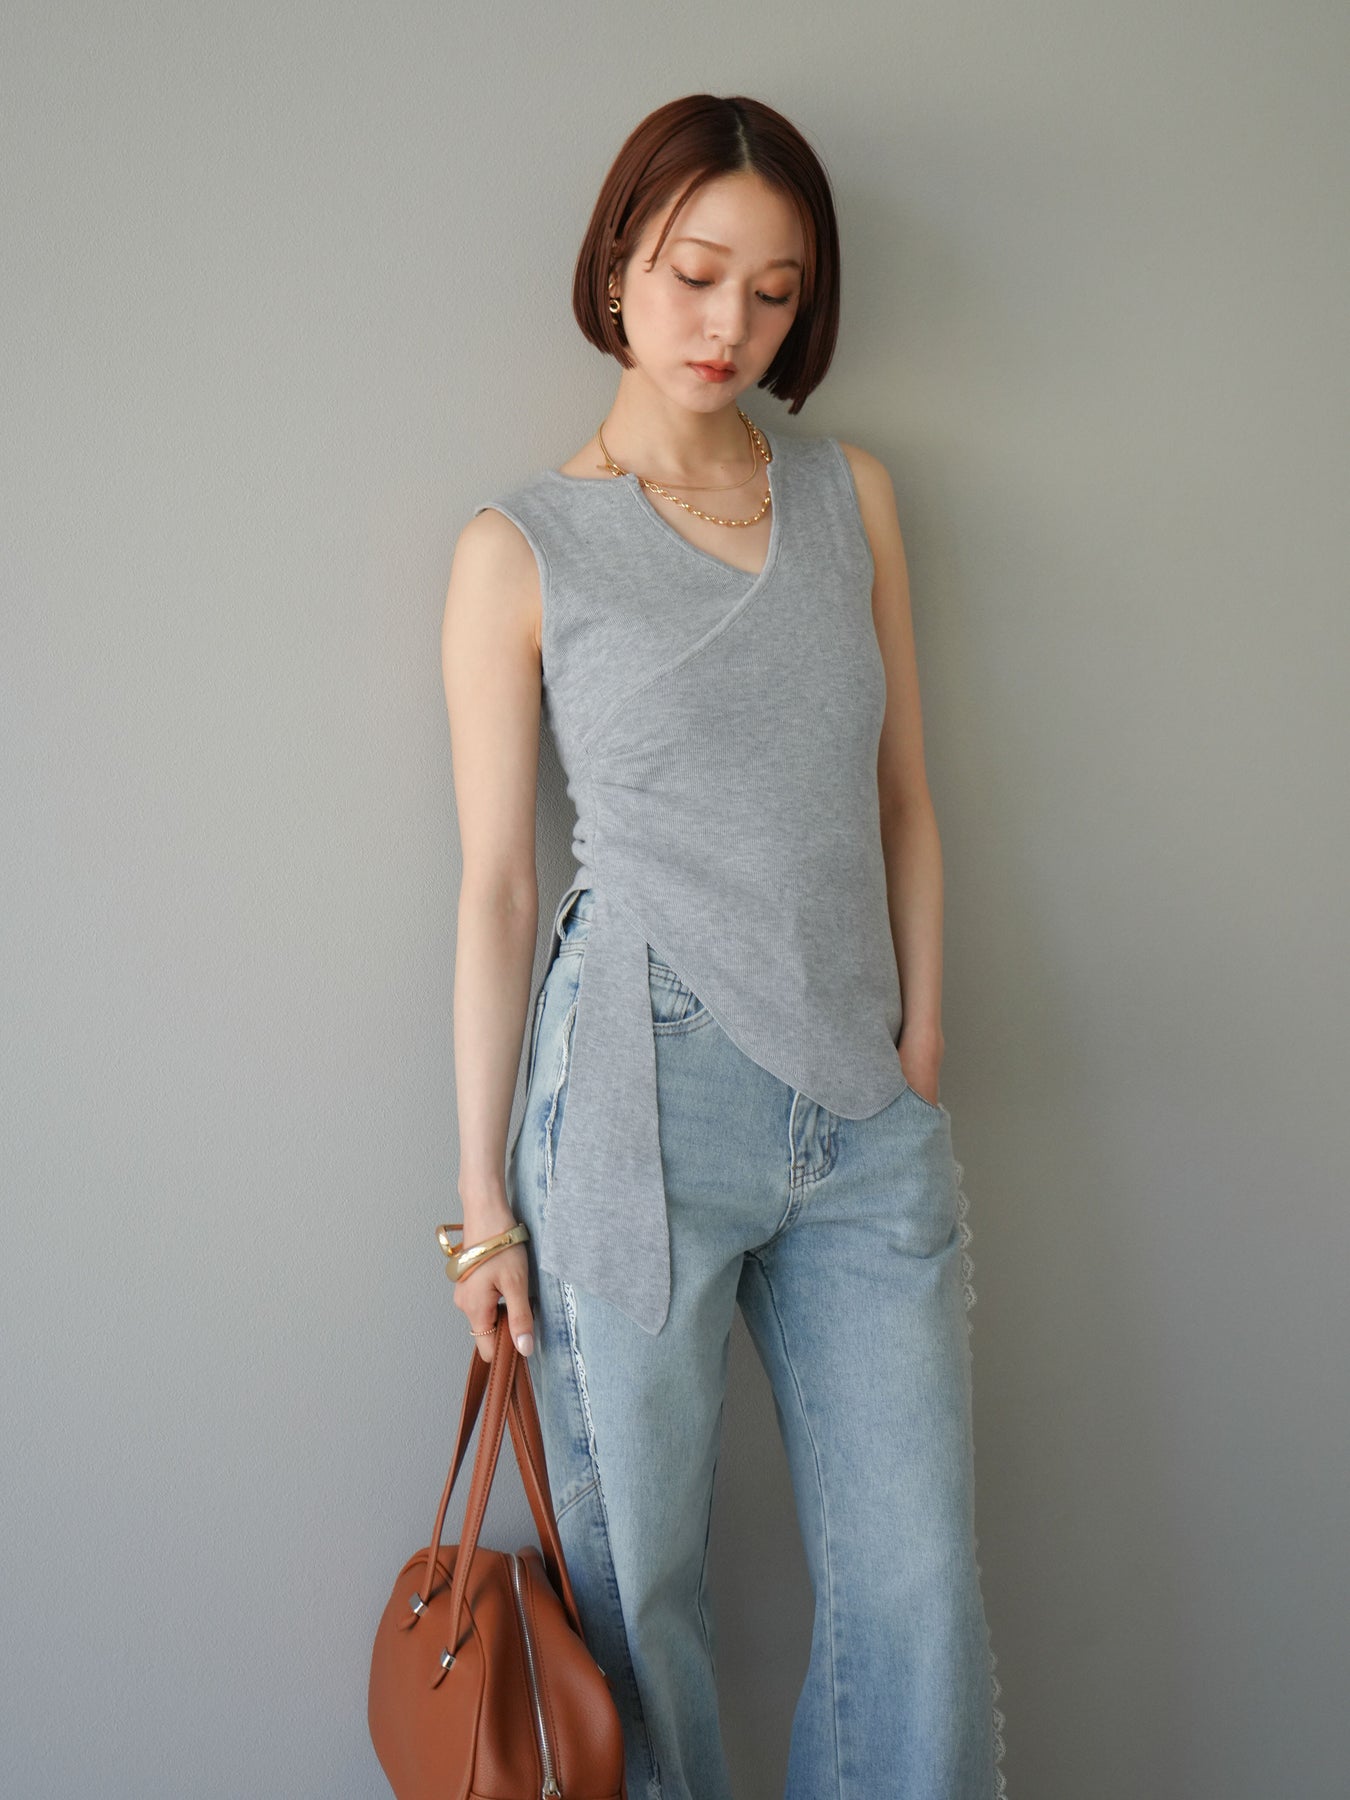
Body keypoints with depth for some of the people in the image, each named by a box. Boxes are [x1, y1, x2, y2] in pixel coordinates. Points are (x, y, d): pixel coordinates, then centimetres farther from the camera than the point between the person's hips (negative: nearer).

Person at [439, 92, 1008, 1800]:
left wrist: (922, 1048, 7)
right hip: (642, 1099, -3)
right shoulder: (522, 550, 0)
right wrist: (483, 1192, 1)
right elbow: (494, 882, 0)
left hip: (868, 1119, 4)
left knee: (920, 1595, 7)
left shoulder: (854, 494, 10)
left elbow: (902, 801, 14)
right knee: (638, 1583, 9)